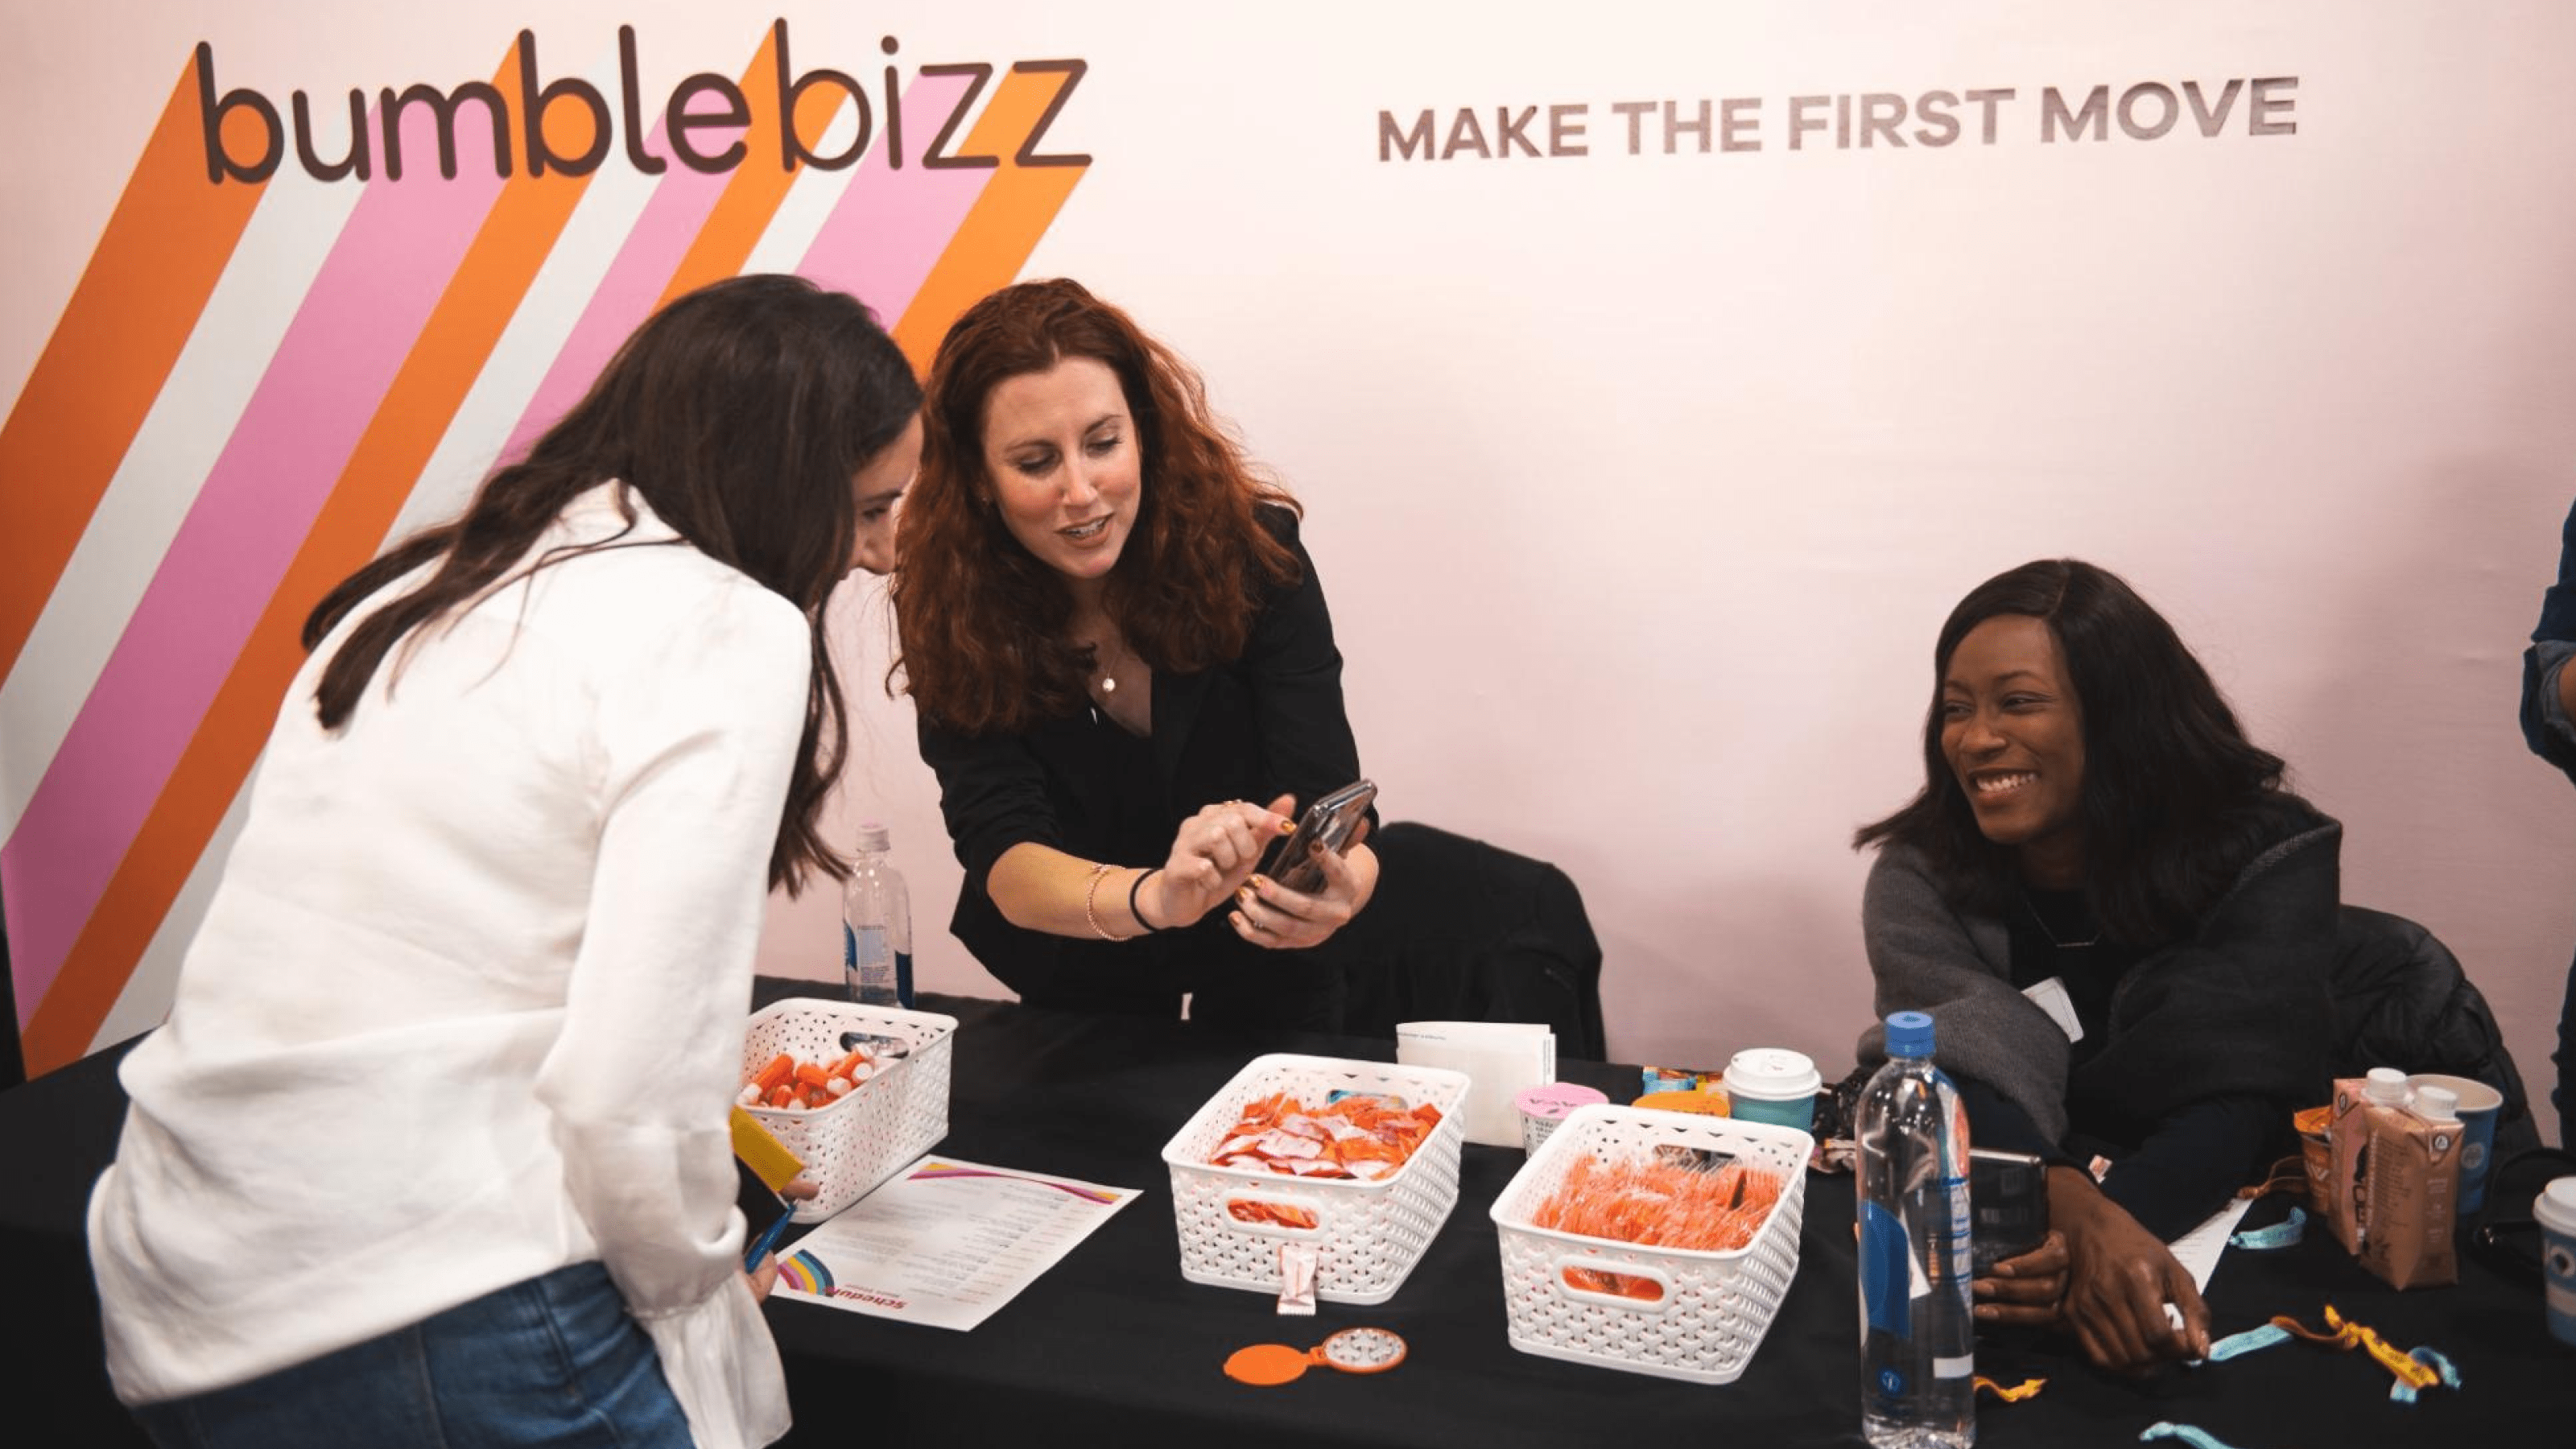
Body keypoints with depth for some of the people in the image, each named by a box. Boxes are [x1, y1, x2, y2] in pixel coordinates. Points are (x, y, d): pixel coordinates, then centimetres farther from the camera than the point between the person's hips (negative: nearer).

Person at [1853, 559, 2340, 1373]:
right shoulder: (1919, 879, -6)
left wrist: (2126, 1218, -37)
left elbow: (2238, 1100, -18)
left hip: (2204, 1226, 0)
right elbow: (1959, 1091, -20)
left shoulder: (2268, 857, -8)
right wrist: (2083, 1219, -39)